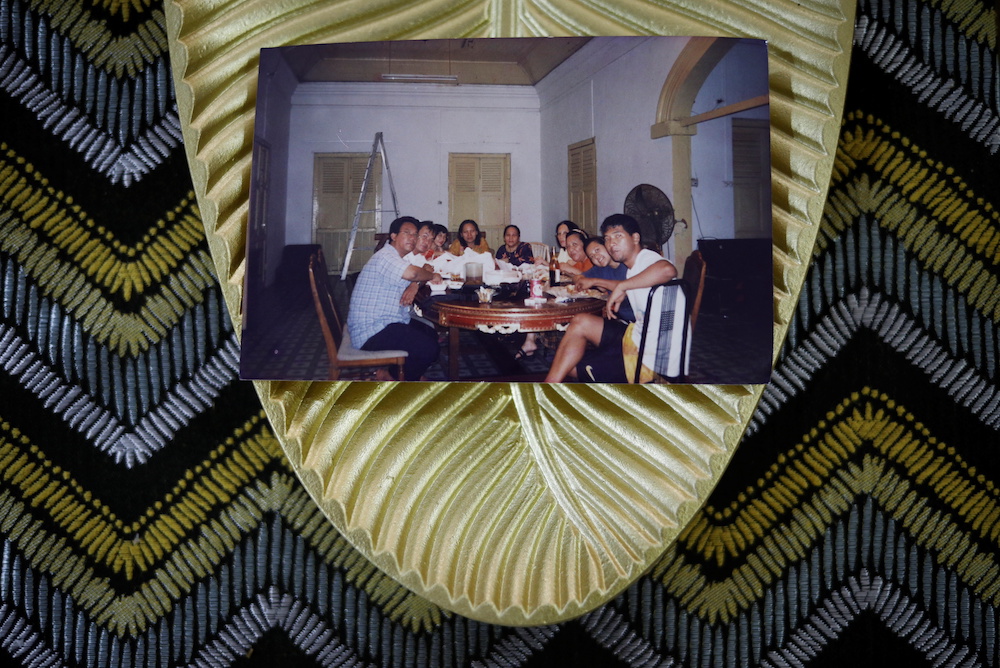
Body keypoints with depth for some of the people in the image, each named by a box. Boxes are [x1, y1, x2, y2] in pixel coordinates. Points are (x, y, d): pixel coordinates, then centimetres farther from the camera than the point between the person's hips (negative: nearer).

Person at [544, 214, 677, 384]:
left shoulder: (647, 259, -15)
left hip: (647, 357, -9)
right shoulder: (633, 267, 13)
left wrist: (621, 286, -31)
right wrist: (594, 281, 34)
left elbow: (668, 270, -42)